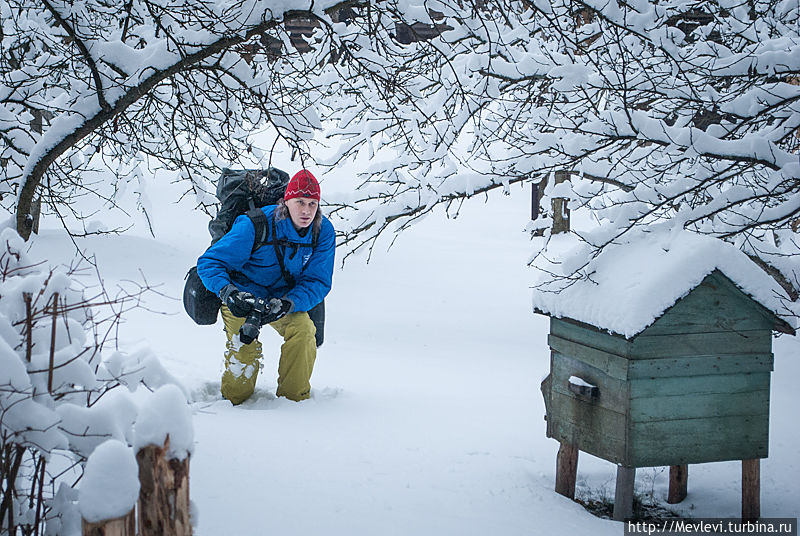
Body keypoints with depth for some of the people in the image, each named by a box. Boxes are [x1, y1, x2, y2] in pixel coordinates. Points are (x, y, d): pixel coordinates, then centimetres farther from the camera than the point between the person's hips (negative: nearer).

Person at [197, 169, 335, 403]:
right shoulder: (256, 225, -26)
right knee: (244, 344, -22)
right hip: (243, 294, -3)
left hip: (287, 297, 3)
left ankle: (295, 397, -5)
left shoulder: (324, 232, -15)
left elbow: (318, 282, -14)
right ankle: (233, 398, 6)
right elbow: (209, 262, -22)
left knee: (302, 329, -24)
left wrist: (287, 304, -34)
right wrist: (228, 293, -42)